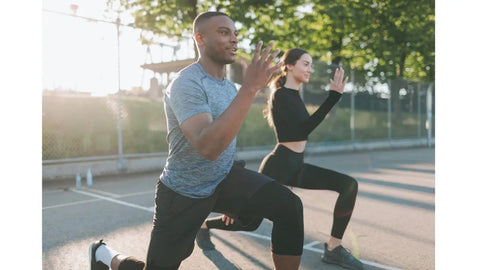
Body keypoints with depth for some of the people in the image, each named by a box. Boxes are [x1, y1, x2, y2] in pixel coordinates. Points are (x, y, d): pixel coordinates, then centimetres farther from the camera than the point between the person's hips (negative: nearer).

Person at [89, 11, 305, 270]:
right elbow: (208, 147, -38)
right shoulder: (186, 84, -22)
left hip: (225, 178, 6)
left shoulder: (230, 86, 4)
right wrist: (249, 88, -41)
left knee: (290, 206, -16)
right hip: (183, 193, -6)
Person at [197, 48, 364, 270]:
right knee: (248, 222, 5)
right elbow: (304, 129, -26)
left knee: (349, 185, -6)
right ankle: (204, 225, 34)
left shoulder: (293, 95, 12)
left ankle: (333, 249, -2)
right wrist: (334, 95, -27)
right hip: (279, 165, -8)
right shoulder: (281, 95, -15)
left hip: (296, 166, 8)